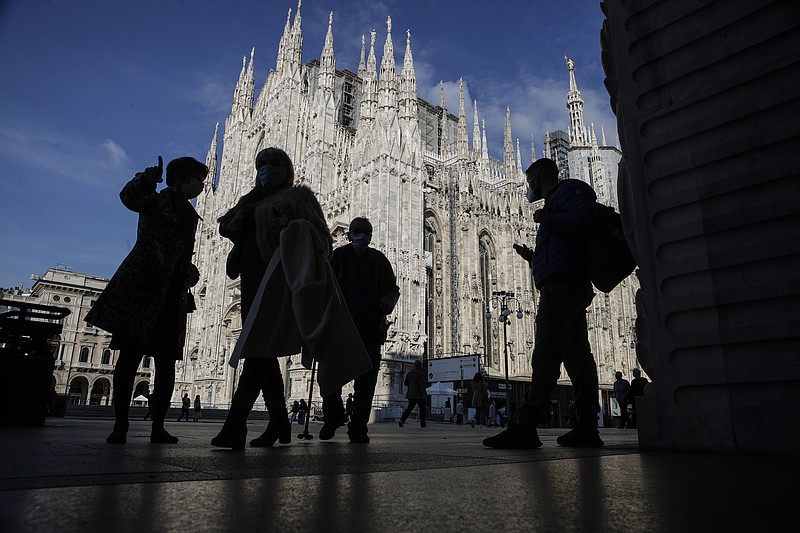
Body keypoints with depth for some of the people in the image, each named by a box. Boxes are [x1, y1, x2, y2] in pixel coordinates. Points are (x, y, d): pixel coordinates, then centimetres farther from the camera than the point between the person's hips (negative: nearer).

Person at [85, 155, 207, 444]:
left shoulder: (188, 214, 23)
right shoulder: (157, 201, 4)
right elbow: (130, 197, -19)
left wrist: (191, 272, 16)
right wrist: (149, 177, -35)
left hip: (172, 298, 7)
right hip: (143, 288, -7)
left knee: (166, 363, 2)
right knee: (130, 356, -6)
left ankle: (158, 426, 6)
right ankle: (120, 425, 0)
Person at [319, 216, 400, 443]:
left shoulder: (378, 260, 6)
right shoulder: (339, 256, 2)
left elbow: (393, 288, 13)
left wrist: (389, 300, -9)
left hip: (370, 328, 1)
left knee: (366, 380, 1)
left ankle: (358, 427, 13)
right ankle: (332, 417, 24)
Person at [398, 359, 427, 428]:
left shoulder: (409, 373, 7)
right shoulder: (421, 373, -12)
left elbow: (405, 383, 11)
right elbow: (422, 384, -20)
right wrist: (424, 394, -22)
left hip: (411, 394, 5)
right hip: (419, 394, -5)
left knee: (410, 408, 6)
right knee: (422, 408, 10)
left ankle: (402, 420, -13)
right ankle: (422, 423, 16)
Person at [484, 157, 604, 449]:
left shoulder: (568, 190, 3)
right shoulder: (557, 201, 31)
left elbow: (586, 219, -20)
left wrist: (545, 219, -8)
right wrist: (532, 257, 22)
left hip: (562, 286, -11)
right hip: (571, 287, 11)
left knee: (546, 355, -16)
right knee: (577, 356, 5)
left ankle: (526, 426, -19)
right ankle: (587, 428, 6)